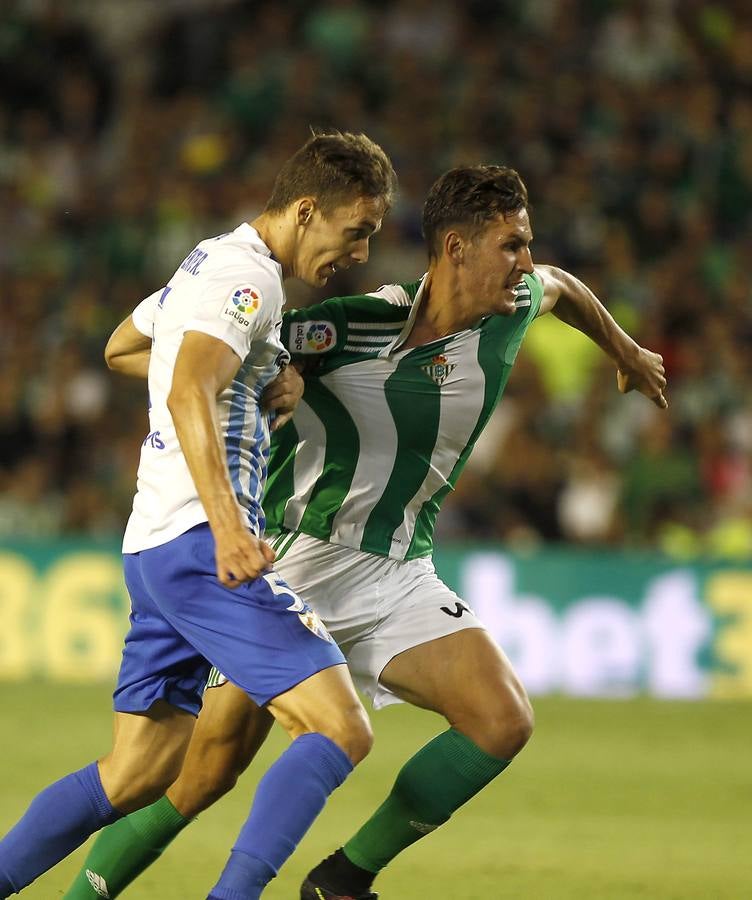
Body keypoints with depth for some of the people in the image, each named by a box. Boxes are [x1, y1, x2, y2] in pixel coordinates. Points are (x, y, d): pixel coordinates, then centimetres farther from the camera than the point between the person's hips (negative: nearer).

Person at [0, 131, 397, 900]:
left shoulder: (210, 261, 20)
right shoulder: (247, 274, -10)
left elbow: (120, 348, 37)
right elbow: (188, 395, -25)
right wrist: (227, 523, -37)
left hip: (154, 546, 10)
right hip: (199, 541, -10)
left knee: (135, 777, 12)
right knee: (340, 730, -17)